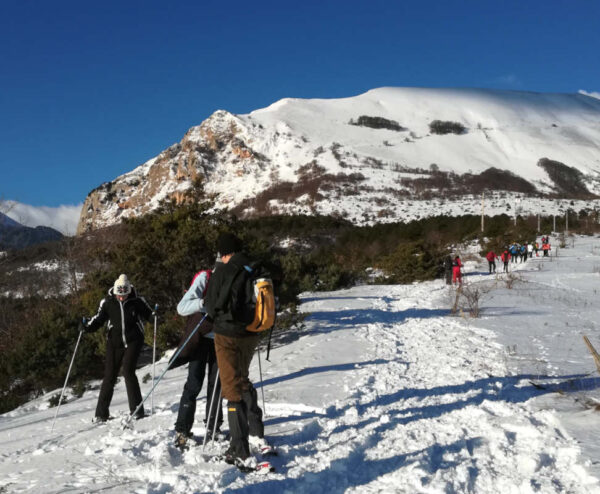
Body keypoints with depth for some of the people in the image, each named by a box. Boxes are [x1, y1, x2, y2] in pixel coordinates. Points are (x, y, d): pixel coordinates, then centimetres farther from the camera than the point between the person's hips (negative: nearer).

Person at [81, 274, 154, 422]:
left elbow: (148, 314, 5)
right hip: (115, 342, 2)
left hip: (133, 341, -2)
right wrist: (87, 327, -16)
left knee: (128, 371, -16)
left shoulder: (137, 301, -5)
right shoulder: (107, 302, -3)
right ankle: (101, 413, 14)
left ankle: (136, 409, -8)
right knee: (110, 376, 3)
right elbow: (98, 319, 2)